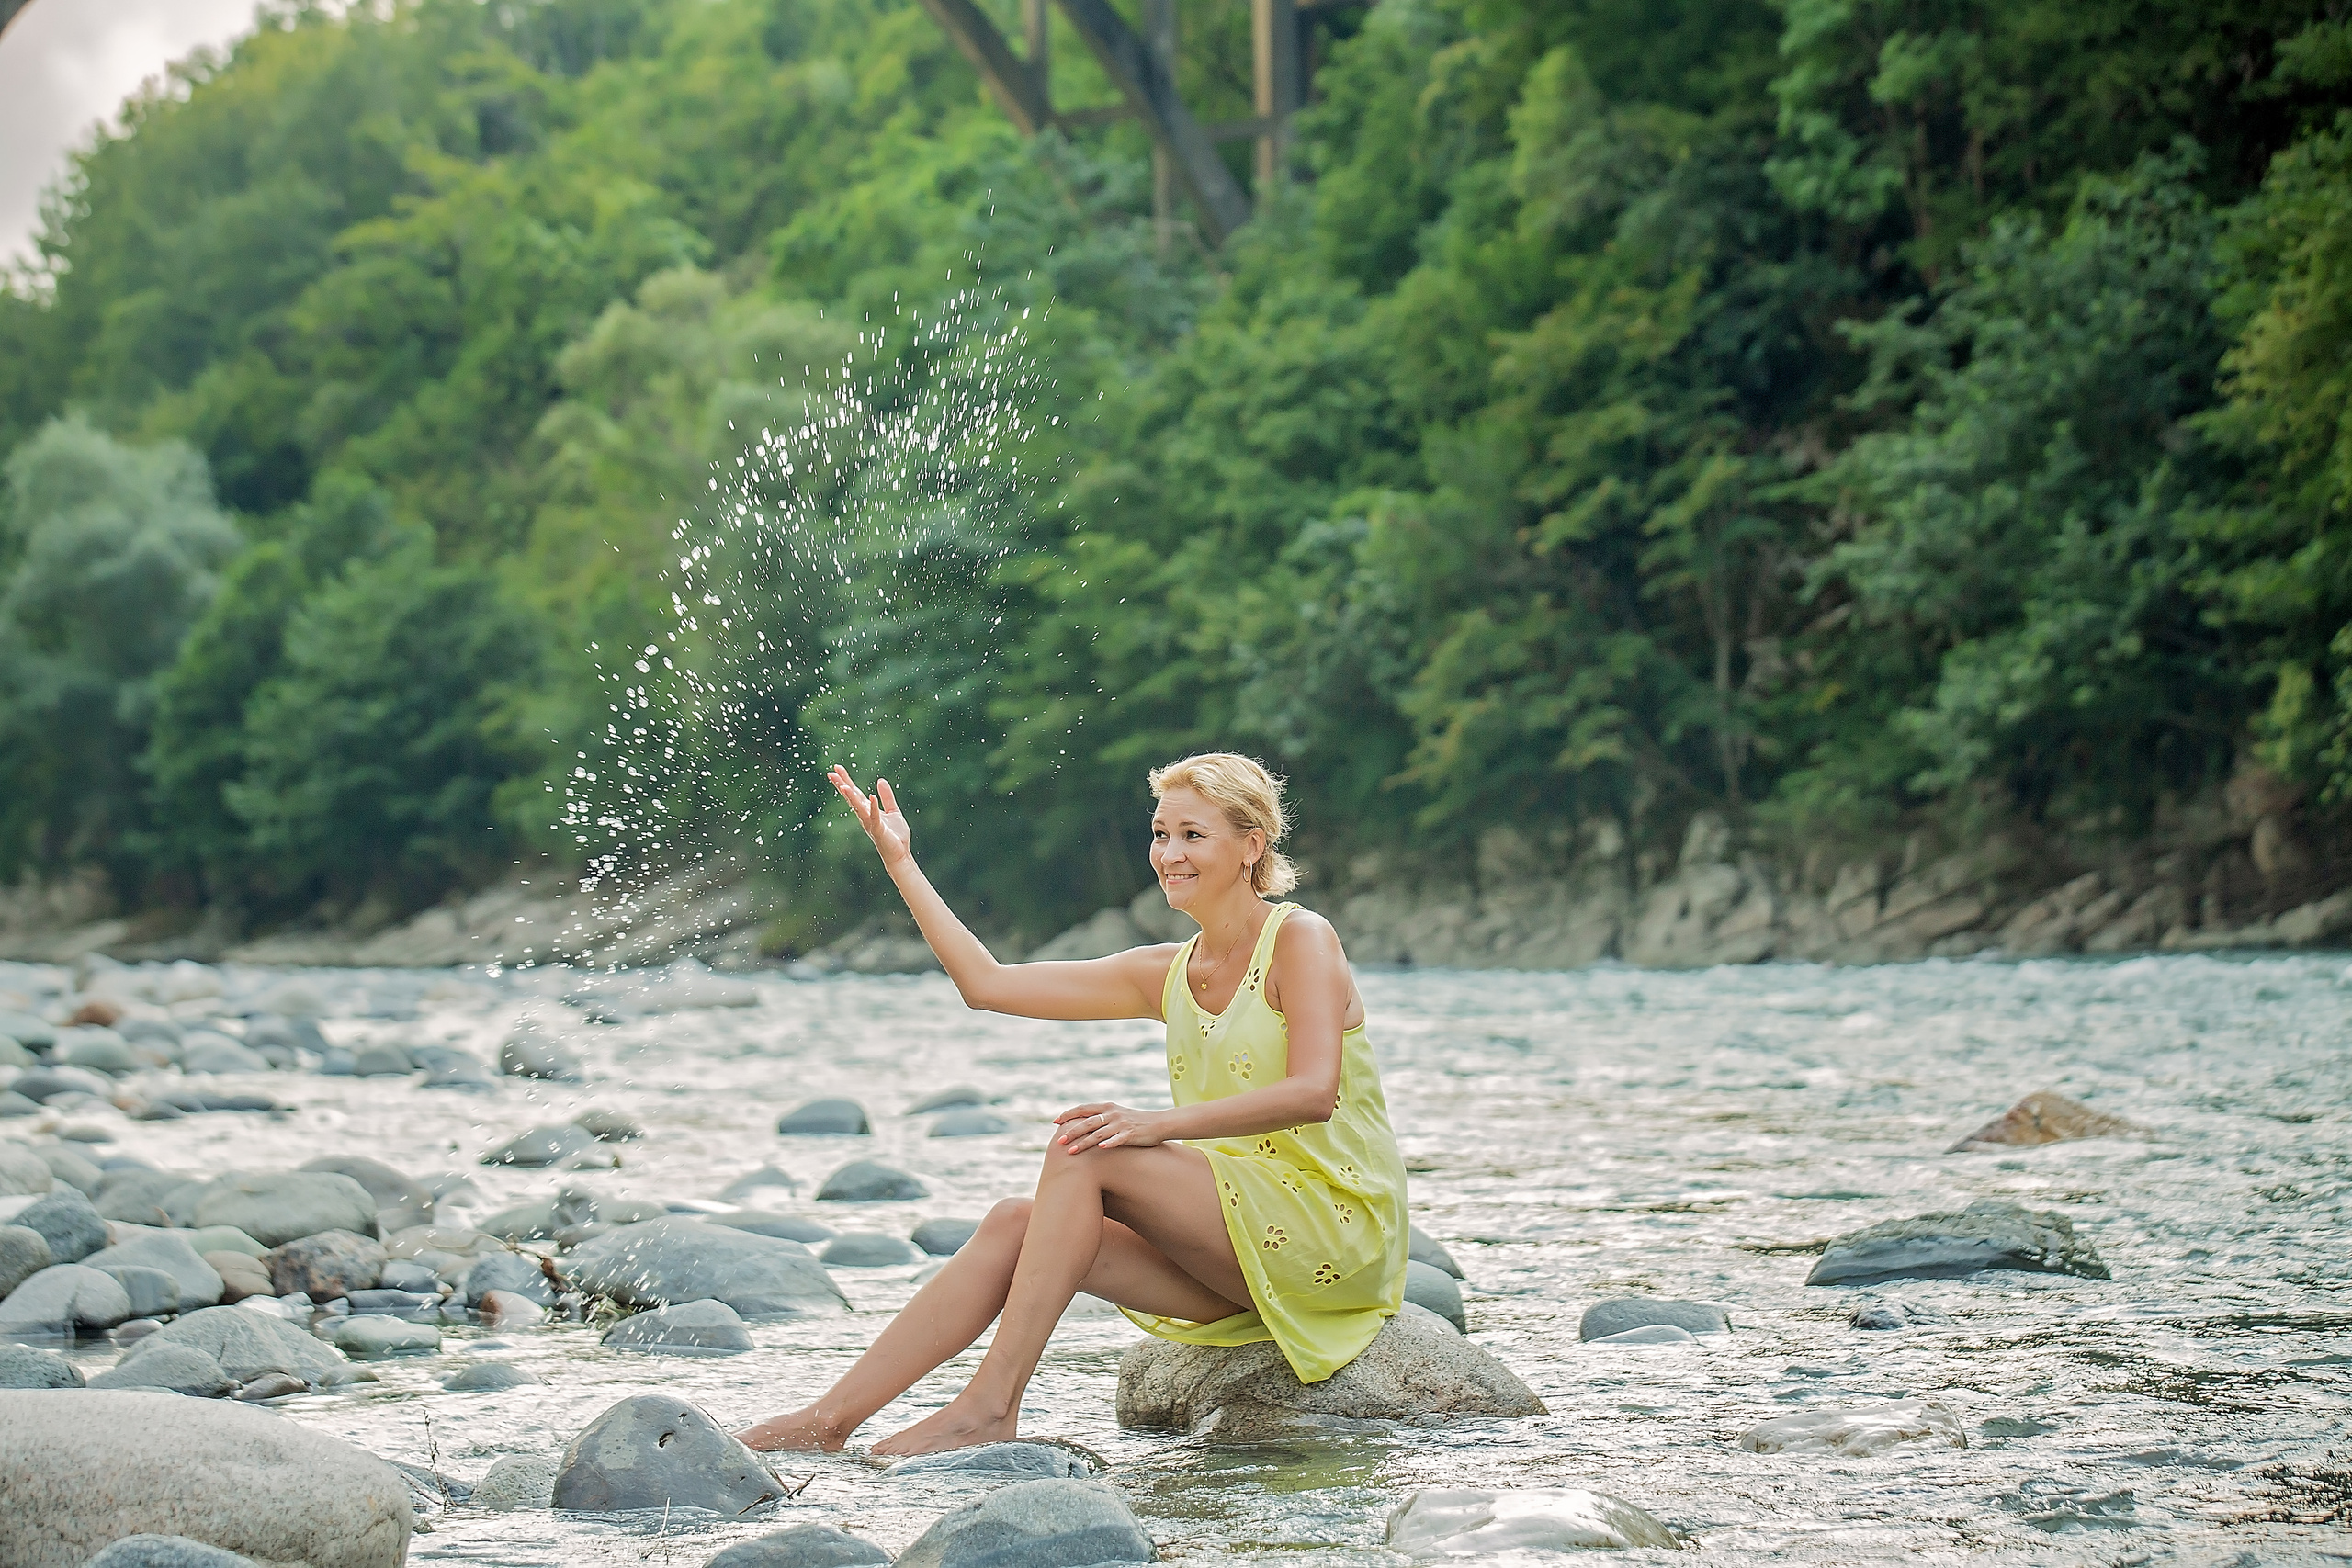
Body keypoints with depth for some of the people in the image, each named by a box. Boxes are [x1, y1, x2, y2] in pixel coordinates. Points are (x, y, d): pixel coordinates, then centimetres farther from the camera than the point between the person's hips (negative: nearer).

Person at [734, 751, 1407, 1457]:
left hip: (1338, 1230, -7)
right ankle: (830, 1419, -14)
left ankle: (992, 1402, -23)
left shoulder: (1300, 940, -6)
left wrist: (1160, 1124, -27)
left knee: (1083, 1150, -22)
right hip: (1241, 1246, 7)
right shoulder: (1166, 975, 14)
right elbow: (987, 983, 12)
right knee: (1014, 1225, -11)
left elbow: (1313, 1093, -20)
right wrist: (901, 863, 8)